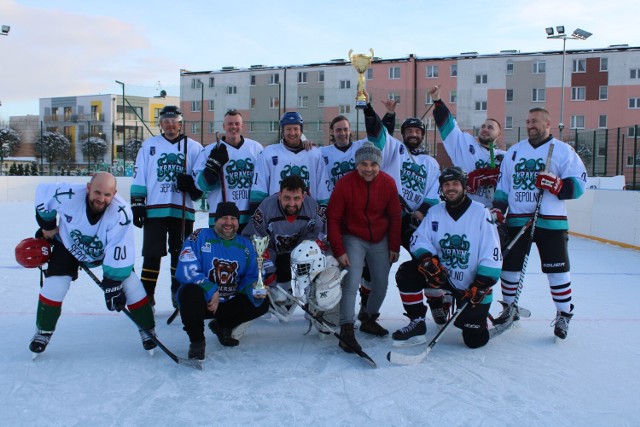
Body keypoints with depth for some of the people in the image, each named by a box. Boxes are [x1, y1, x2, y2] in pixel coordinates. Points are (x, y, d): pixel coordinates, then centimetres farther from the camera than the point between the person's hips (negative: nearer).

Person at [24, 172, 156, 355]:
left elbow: (119, 252, -34)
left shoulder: (121, 212, -37)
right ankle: (43, 331, 16)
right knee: (54, 285, -11)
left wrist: (112, 284, -34)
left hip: (107, 250, -1)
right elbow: (43, 191, -11)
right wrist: (47, 224, -3)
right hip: (69, 245, 1)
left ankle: (147, 329, 8)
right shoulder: (69, 195, -34)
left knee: (130, 283, -12)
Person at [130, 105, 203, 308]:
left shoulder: (194, 147, 8)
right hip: (154, 210, 0)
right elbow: (139, 178, 8)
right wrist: (137, 204, 0)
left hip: (183, 211, 1)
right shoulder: (149, 145, 10)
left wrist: (192, 184, -12)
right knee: (152, 255, 0)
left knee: (181, 255, 8)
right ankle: (146, 297, 9)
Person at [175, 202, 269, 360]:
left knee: (262, 304, -10)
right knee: (190, 292, -37)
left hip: (228, 304, 5)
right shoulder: (200, 237, -10)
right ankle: (197, 341, -8)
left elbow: (250, 277, 6)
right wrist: (211, 291, -27)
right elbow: (186, 271, -20)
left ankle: (222, 326, 17)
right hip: (202, 300, -5)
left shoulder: (245, 245, 5)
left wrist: (253, 289, -18)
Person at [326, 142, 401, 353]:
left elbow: (394, 216, 2)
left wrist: (394, 248, 3)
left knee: (381, 284, 8)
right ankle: (346, 330, -12)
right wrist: (339, 251, -16)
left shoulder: (388, 183, -9)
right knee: (351, 282, -17)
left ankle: (370, 320, 30)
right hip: (353, 238, -4)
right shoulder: (345, 184, -18)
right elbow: (333, 219, -14)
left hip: (380, 240, 4)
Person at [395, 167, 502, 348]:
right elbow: (419, 240, -5)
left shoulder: (481, 213, -13)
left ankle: (480, 316, 30)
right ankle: (417, 324, -5)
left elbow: (492, 255, -16)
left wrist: (480, 288, -22)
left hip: (472, 285, -3)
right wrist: (429, 262, -26)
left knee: (475, 339, -6)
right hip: (443, 274, 3)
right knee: (406, 273, -20)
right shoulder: (435, 212, 1)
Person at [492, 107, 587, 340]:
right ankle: (510, 308, 27)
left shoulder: (563, 150, 0)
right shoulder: (514, 151, 14)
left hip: (551, 221, -4)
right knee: (510, 265, 9)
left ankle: (564, 314, 16)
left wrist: (557, 185, -23)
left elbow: (579, 183, -6)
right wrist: (498, 207, 3)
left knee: (557, 269, 0)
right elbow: (503, 183, 16)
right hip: (516, 220, 4)